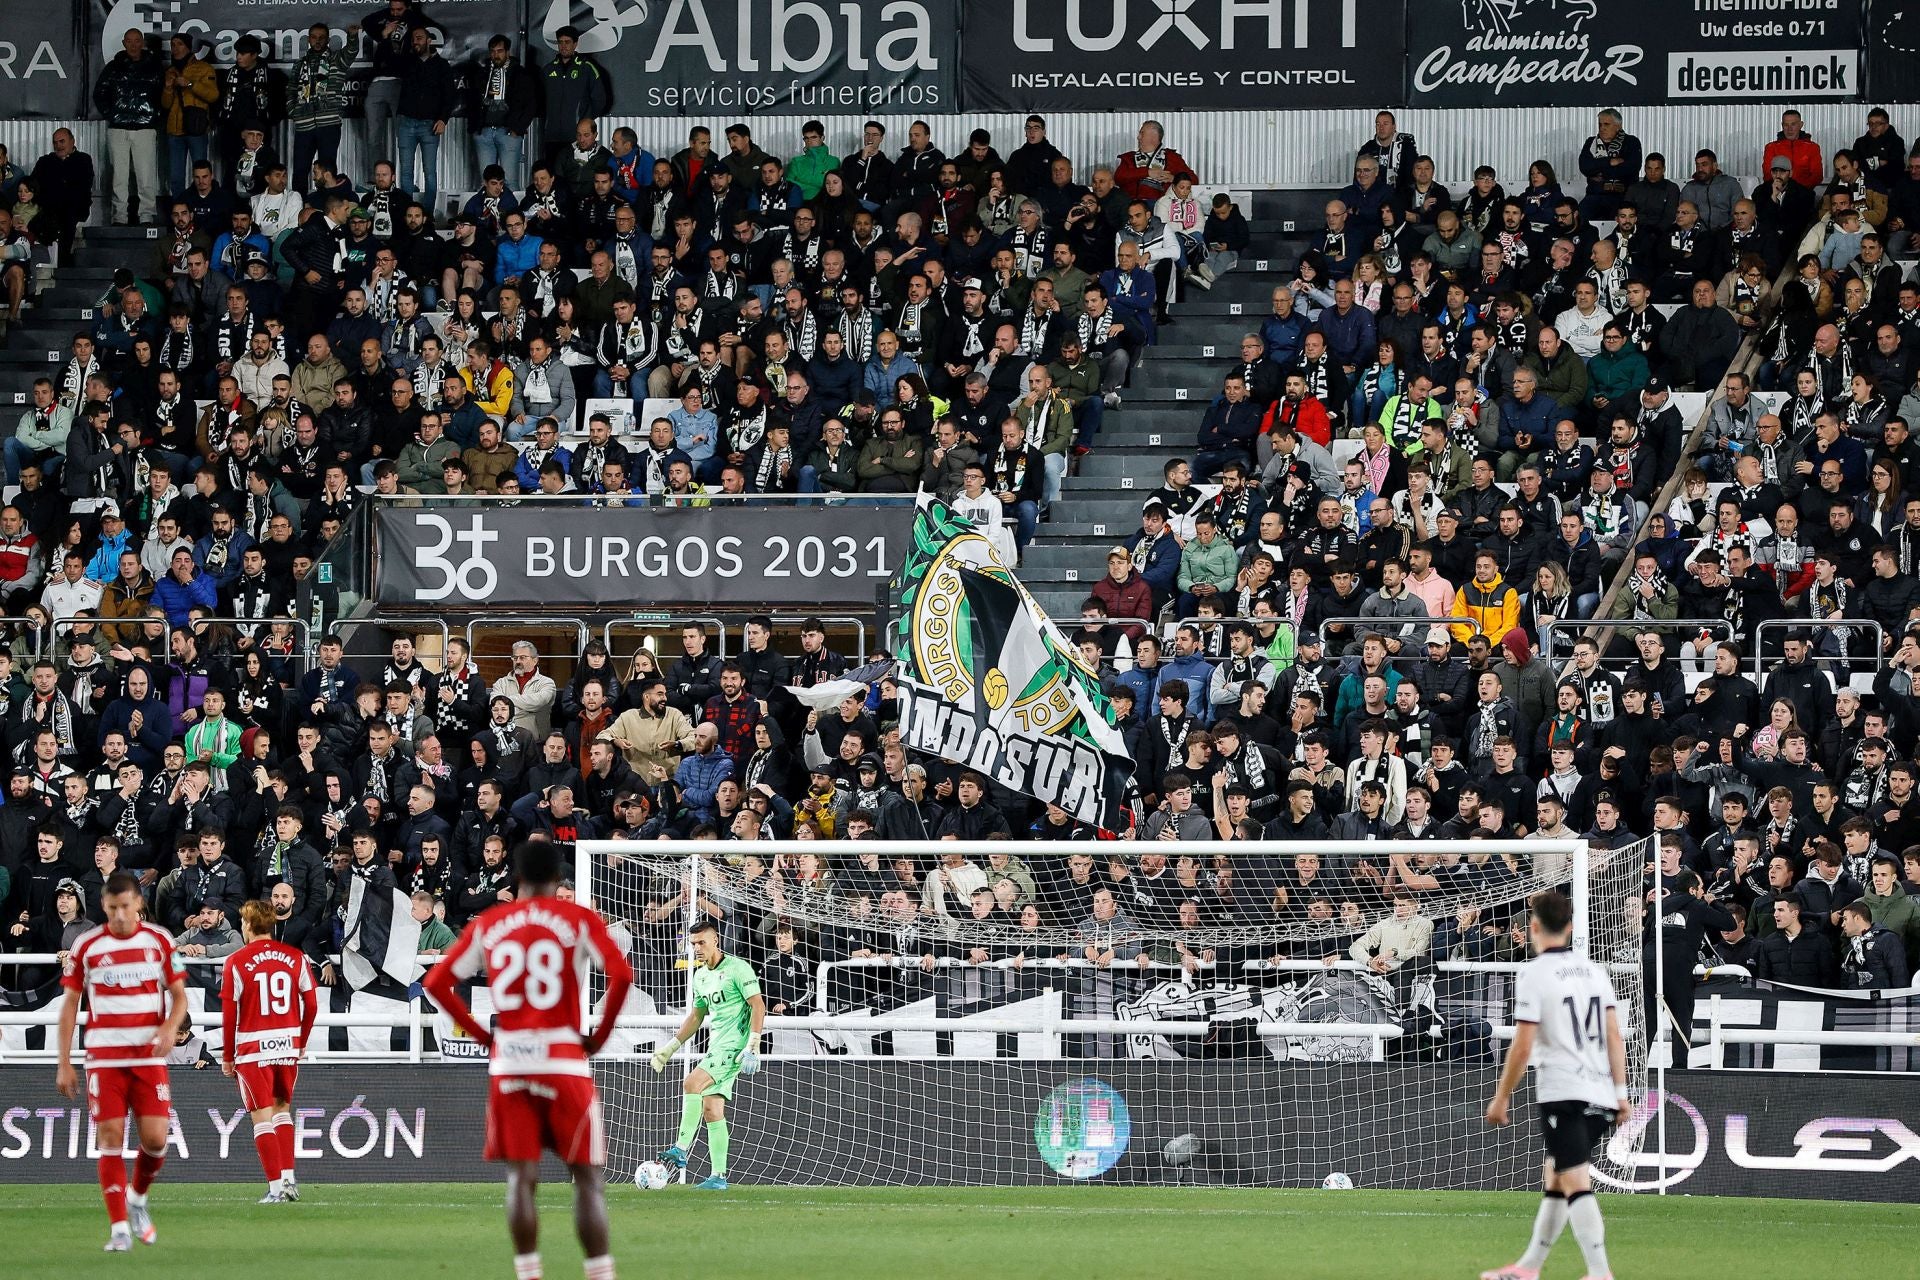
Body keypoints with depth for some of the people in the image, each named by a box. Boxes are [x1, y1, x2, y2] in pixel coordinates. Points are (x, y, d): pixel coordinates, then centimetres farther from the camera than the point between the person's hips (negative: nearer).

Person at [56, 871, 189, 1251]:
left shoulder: (159, 941, 4)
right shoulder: (86, 946, 2)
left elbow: (179, 994, 7)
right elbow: (70, 1003, 6)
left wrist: (171, 1027, -15)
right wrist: (64, 1063, 2)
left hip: (150, 1055, 1)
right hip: (103, 1058, -1)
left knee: (155, 1138, -7)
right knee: (110, 1139, -6)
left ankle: (137, 1198, 23)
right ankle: (119, 1228, -3)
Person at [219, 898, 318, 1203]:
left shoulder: (236, 962, -7)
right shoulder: (295, 957, 3)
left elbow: (229, 1015, -5)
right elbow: (311, 1005, 6)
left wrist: (227, 1057, 3)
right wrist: (301, 1041, 20)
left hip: (253, 1049, -4)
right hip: (288, 1046, 4)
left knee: (262, 1117, 0)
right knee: (282, 1109, 19)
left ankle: (275, 1187, -4)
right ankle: (288, 1178, 12)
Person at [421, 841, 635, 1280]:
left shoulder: (486, 925, 9)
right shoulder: (579, 919, 0)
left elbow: (437, 983, 8)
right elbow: (621, 975, -13)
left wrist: (482, 1034, 10)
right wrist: (599, 1036, -2)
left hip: (508, 1061, 2)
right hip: (563, 1059, -2)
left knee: (521, 1178, 5)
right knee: (587, 1177, 3)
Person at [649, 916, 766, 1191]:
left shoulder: (737, 968, -9)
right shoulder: (701, 975, 16)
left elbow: (758, 1005, -13)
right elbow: (696, 1016, 27)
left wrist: (753, 1047, -21)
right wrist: (670, 1047, 23)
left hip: (735, 1044, -9)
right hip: (716, 1045, 9)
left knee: (692, 1083, -24)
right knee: (712, 1109, 1)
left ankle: (681, 1150, -22)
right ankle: (719, 1176, 2)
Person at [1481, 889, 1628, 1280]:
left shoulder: (1534, 973, -8)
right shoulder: (1593, 970, 12)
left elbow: (1522, 1046, -11)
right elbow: (1614, 1036, 10)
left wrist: (1501, 1097, -1)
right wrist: (1621, 1092, 13)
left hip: (1562, 1094, -7)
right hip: (1599, 1095, 7)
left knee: (1575, 1183, -12)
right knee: (1553, 1177, 18)